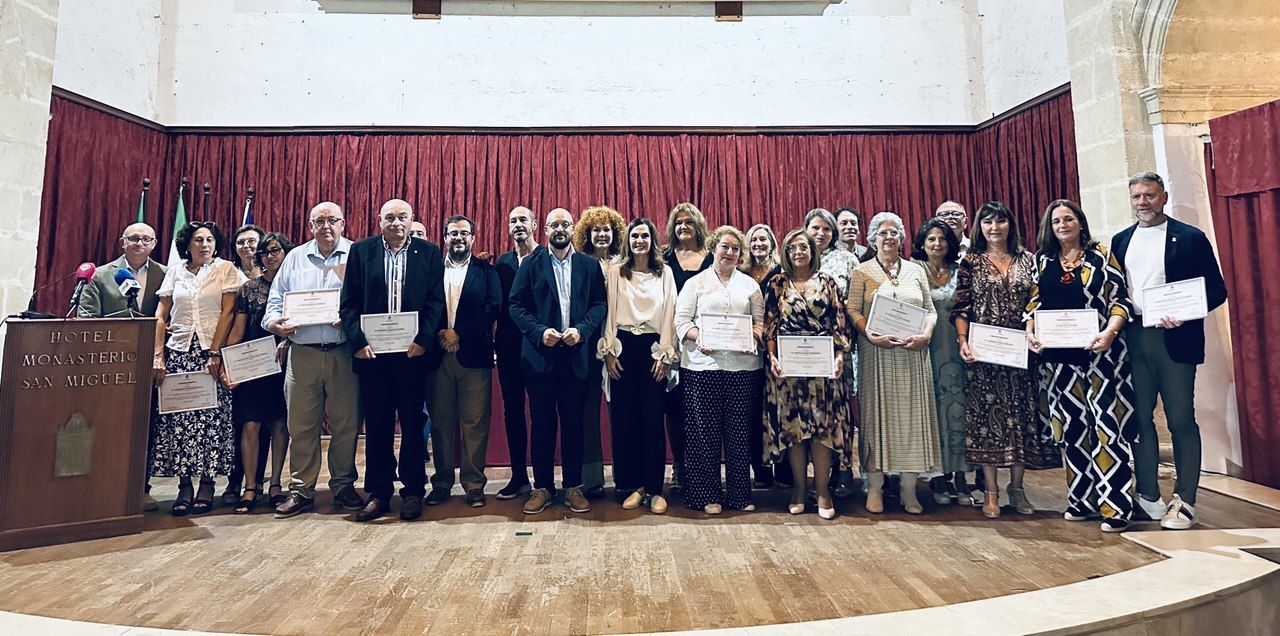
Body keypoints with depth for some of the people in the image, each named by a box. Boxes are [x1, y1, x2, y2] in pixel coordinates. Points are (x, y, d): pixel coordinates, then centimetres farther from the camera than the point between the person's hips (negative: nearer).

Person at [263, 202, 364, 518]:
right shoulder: (295, 257, 14)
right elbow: (276, 300, 12)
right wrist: (275, 323, -9)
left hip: (343, 353, -2)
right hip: (302, 353, 3)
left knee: (345, 423, 5)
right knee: (300, 425, 6)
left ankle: (343, 486, 19)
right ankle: (301, 490, 18)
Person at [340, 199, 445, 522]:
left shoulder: (429, 253, 5)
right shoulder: (361, 250, 7)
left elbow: (436, 301, -1)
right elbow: (349, 302, 4)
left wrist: (423, 341, -11)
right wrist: (358, 341, -7)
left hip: (413, 351, -1)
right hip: (372, 351, 1)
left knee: (413, 423, 6)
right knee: (376, 424, 8)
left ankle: (413, 491, 17)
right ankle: (378, 493, 19)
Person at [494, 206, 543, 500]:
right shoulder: (502, 261, 13)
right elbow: (496, 302, 8)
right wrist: (497, 340, -2)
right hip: (508, 346, 5)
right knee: (512, 410, 9)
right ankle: (519, 476, 19)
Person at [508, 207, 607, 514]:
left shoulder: (589, 265, 8)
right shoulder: (531, 264, 5)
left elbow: (599, 303, 3)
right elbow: (516, 305, 0)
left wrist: (581, 329, -13)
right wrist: (540, 332, -13)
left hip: (576, 354, 1)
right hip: (540, 354, 0)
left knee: (573, 422, 6)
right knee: (542, 423, 5)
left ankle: (573, 486, 17)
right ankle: (542, 486, 16)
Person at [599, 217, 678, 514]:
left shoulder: (664, 273, 9)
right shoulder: (615, 272, 7)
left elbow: (669, 314, 5)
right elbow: (608, 311, 4)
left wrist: (665, 354, -2)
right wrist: (609, 351, -3)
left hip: (653, 348, 0)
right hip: (624, 348, 0)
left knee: (653, 419, -1)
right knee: (624, 418, 2)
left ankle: (654, 488, 8)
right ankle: (632, 485, 13)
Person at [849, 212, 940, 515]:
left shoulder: (916, 270, 13)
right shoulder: (862, 271, 5)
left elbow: (930, 310, 11)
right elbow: (853, 310, -2)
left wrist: (925, 334, -8)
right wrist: (871, 335, -18)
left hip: (913, 354, 3)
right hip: (877, 353, -2)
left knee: (911, 416, 3)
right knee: (877, 415, -1)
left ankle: (908, 489, 11)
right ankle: (875, 487, 6)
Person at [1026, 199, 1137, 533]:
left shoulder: (1101, 256, 4)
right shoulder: (1042, 261, 12)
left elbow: (1120, 299, 0)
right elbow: (1034, 302, 12)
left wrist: (1109, 333, -16)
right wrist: (1030, 332, -4)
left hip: (1099, 352, -3)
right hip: (1058, 355, 3)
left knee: (1106, 424, -5)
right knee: (1071, 426, 7)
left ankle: (1115, 505, 1)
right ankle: (1081, 498, 16)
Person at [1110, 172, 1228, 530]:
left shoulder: (1190, 238, 1)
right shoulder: (1121, 241, 14)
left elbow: (1216, 290, -1)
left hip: (1174, 339, -4)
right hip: (1133, 340, 4)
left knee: (1181, 420, 1)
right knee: (1140, 418, 7)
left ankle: (1184, 502, 10)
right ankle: (1148, 496, 17)